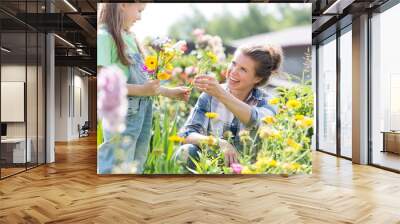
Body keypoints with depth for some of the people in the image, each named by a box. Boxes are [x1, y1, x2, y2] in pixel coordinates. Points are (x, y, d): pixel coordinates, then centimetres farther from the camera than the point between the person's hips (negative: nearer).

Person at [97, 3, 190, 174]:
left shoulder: (129, 37, 12)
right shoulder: (104, 36, -12)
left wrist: (169, 92, 15)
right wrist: (141, 90, -23)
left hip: (143, 111, 8)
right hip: (122, 114, -8)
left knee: (136, 167, 16)